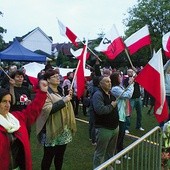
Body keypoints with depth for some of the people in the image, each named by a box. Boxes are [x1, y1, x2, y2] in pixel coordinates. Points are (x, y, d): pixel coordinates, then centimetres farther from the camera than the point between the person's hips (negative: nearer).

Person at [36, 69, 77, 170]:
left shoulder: (60, 90, 12)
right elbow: (47, 109, -26)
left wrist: (69, 97, 5)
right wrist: (63, 101, -25)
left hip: (64, 129, 8)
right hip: (52, 129, -7)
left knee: (60, 155, 18)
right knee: (48, 156, 5)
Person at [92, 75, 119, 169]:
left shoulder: (111, 93, 10)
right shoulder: (97, 95, -18)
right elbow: (100, 110, -33)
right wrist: (111, 106, -19)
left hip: (114, 127, 9)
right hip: (103, 129, -9)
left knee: (111, 151, 23)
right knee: (100, 152, 4)